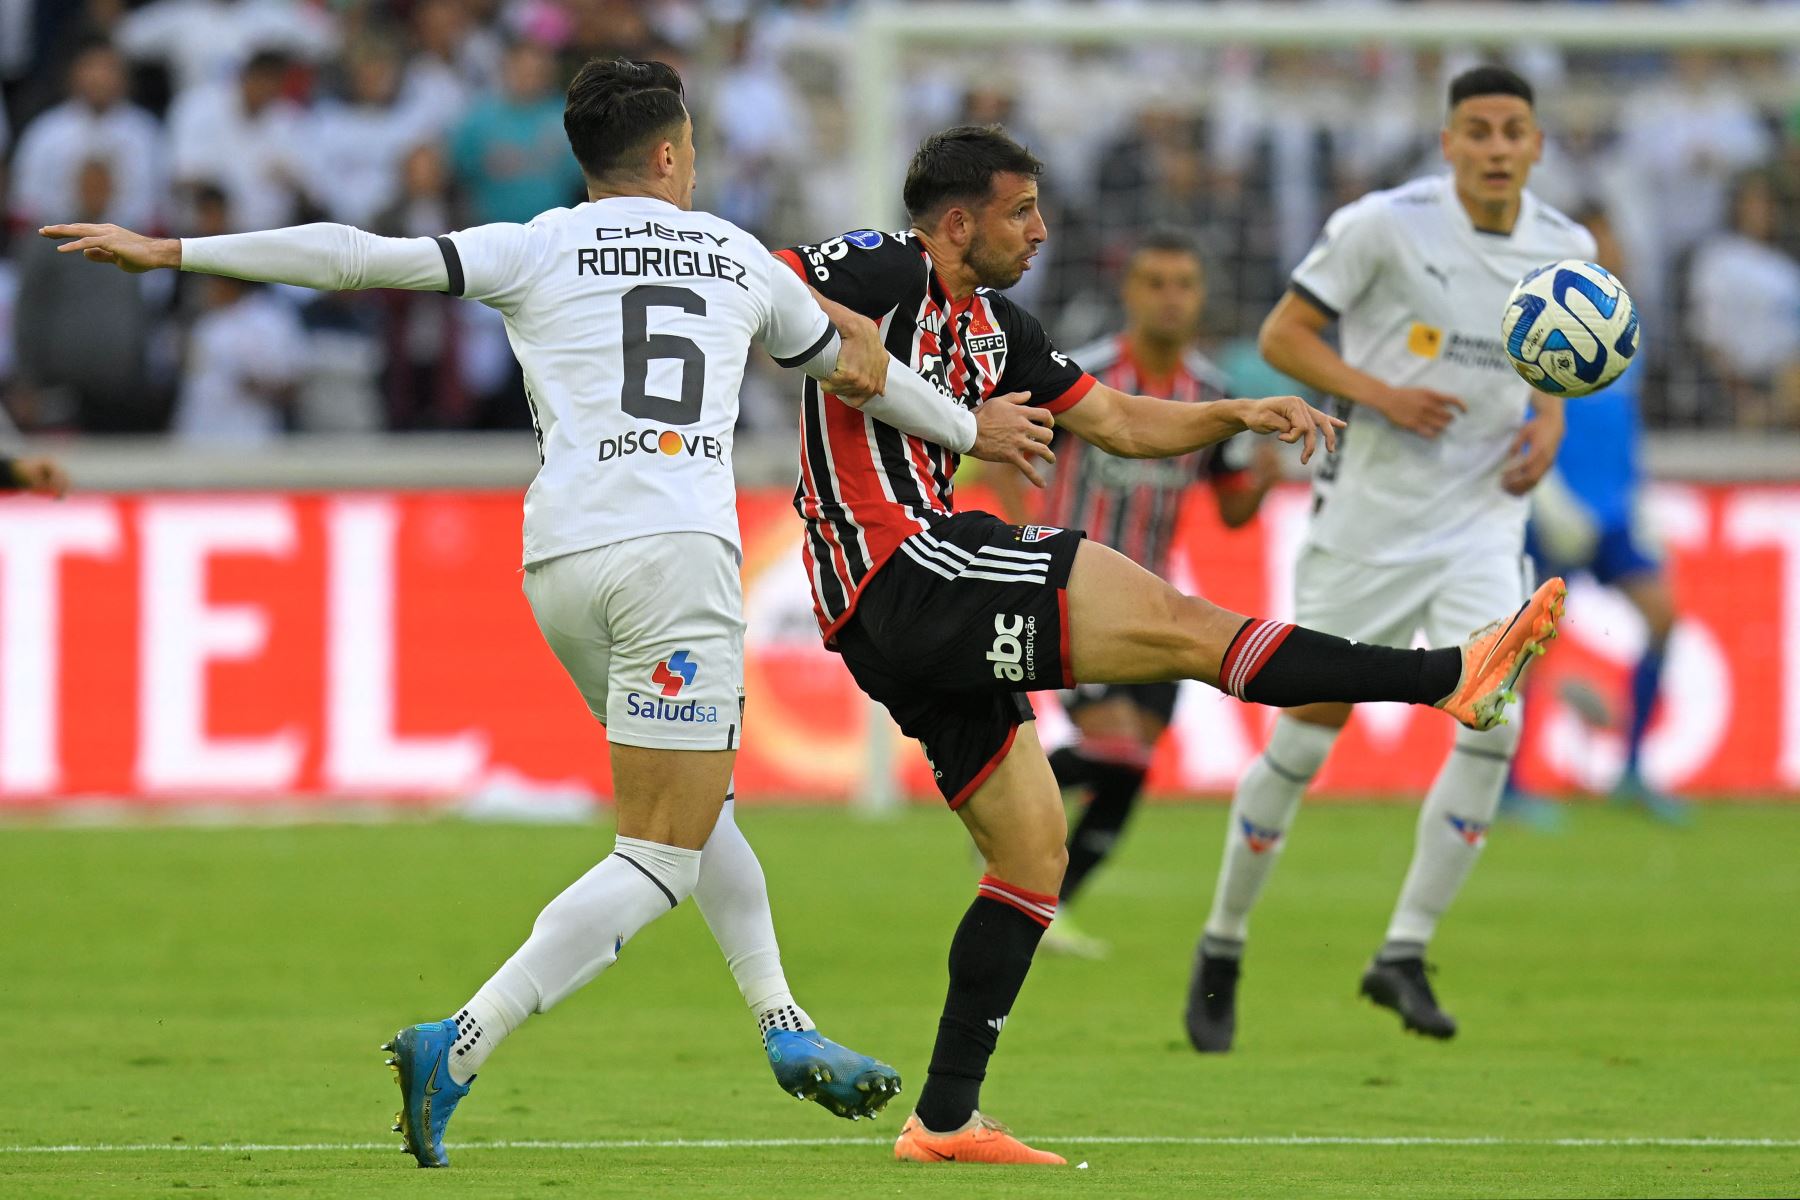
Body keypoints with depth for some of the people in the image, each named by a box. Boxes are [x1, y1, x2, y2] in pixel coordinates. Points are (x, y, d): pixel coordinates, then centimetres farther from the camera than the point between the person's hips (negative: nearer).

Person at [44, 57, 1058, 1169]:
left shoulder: (536, 251, 12)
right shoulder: (736, 256, 16)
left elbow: (363, 257, 0)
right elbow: (857, 367, 33)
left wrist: (171, 251, 2)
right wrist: (971, 427, 51)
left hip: (559, 563, 3)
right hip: (677, 551, -3)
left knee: (699, 801, 25)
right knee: (660, 860, -5)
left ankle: (786, 1027, 20)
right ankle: (461, 1048, -19)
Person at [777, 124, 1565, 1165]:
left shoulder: (996, 326, 21)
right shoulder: (885, 273, -5)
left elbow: (1119, 422, 24)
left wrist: (1242, 415, 11)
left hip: (919, 615, 11)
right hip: (904, 566, -11)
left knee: (1034, 852, 11)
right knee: (1177, 623, -13)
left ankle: (946, 1118, 11)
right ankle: (1454, 675, -16)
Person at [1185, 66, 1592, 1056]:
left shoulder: (1563, 248, 3)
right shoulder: (1386, 224, -11)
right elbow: (1282, 336, -6)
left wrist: (1550, 421, 2)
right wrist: (1378, 392, -19)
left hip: (1480, 517, 3)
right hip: (1370, 511, -3)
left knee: (1494, 720, -16)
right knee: (1309, 732, 1)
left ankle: (1403, 955, -7)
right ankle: (1222, 947, 20)